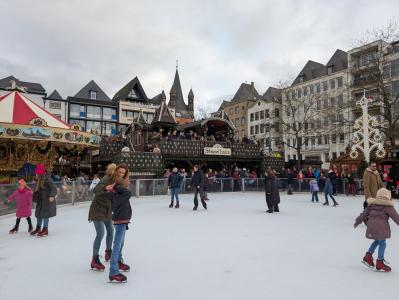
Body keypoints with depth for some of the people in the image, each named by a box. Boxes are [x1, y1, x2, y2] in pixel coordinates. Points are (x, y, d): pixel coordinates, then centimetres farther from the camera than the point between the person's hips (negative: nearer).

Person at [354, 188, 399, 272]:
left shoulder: (372, 204, 12)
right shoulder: (387, 206, -4)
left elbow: (364, 213, 15)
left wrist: (358, 221, 23)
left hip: (371, 226, 6)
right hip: (381, 227, -6)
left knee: (377, 241, 25)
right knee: (382, 243, 5)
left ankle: (368, 256, 24)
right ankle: (379, 263, 10)